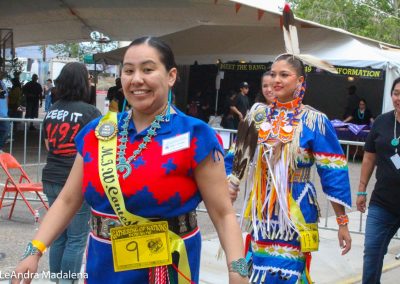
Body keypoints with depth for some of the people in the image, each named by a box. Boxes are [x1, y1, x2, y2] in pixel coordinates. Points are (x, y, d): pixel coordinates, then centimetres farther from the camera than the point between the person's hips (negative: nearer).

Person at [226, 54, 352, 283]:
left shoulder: (315, 121, -8)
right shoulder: (258, 115, 4)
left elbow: (334, 173, -8)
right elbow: (241, 156, 14)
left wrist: (343, 222, -8)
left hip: (295, 212, -4)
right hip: (261, 212, 4)